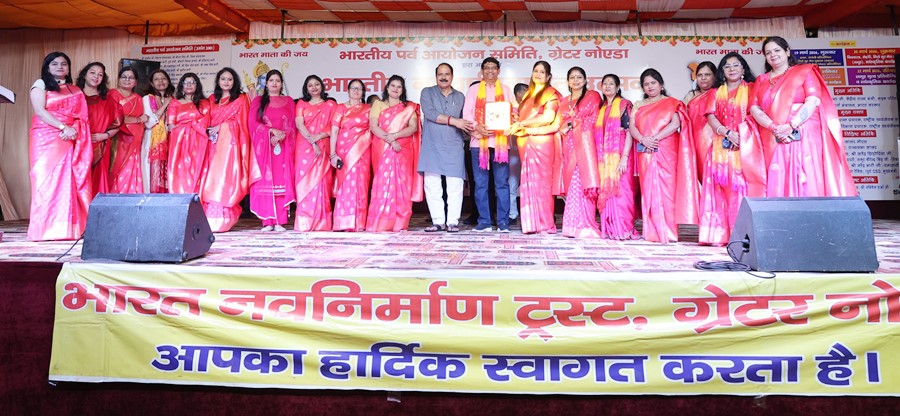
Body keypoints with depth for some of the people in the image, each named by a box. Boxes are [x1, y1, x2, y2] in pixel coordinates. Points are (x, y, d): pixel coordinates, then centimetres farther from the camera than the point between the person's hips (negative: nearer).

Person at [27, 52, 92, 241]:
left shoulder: (75, 90, 18)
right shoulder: (40, 85, 6)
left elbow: (82, 116, 9)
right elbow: (40, 111, -7)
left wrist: (74, 130, -11)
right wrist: (64, 127, -17)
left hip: (70, 140, 3)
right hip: (46, 139, -3)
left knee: (68, 182, -2)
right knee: (47, 180, -7)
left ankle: (67, 229, -2)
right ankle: (46, 229, -7)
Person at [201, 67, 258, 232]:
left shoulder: (241, 98, 8)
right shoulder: (212, 99, 21)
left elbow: (240, 121, -1)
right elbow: (207, 120, 18)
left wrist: (220, 126, -8)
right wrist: (210, 130, -2)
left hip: (230, 141, -4)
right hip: (214, 143, 4)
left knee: (224, 177, -12)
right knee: (212, 178, -4)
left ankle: (221, 220, -13)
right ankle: (210, 219, -4)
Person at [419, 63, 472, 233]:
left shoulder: (460, 97, 18)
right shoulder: (427, 93, 9)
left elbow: (464, 120, 19)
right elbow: (430, 113, -7)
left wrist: (470, 127, -3)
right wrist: (453, 120, -11)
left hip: (454, 147, 1)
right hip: (432, 147, -1)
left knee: (455, 186, -6)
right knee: (432, 186, -3)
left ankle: (452, 222, -1)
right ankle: (438, 222, 3)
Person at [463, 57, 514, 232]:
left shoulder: (506, 90, 17)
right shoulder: (474, 89, 15)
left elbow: (513, 113, 9)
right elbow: (466, 113, 4)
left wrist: (507, 125, -13)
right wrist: (477, 127, -14)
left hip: (501, 140, 0)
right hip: (479, 140, 0)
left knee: (502, 183, -2)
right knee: (480, 183, 0)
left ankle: (503, 222, 1)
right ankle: (484, 221, 6)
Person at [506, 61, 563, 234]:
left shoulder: (550, 93, 1)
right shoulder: (528, 94, 22)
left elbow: (548, 117, -12)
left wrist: (522, 124, -10)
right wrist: (517, 125, 2)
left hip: (542, 142, -6)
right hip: (526, 143, 6)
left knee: (541, 181, -7)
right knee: (529, 182, 2)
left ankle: (545, 224, -3)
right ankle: (532, 223, 5)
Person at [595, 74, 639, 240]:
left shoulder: (624, 105, 0)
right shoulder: (601, 108, 18)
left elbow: (629, 132, -8)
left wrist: (624, 157, -18)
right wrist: (599, 158, 8)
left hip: (619, 156, -6)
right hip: (604, 157, 6)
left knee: (620, 190, -9)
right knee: (606, 192, 5)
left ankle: (624, 229, -5)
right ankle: (610, 229, 9)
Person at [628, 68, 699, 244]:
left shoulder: (671, 103, 8)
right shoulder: (638, 105, 18)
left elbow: (675, 124, -7)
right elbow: (632, 127, 6)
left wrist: (655, 138, -16)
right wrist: (643, 139, -14)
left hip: (666, 152, -3)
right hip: (646, 154, 3)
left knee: (666, 188, -8)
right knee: (649, 190, -1)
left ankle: (668, 232, -6)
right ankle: (652, 232, 1)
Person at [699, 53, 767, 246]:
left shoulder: (750, 89, 11)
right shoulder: (716, 93, 19)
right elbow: (711, 117, 5)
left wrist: (740, 133, -15)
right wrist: (727, 133, -11)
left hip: (745, 145, -3)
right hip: (721, 146, 3)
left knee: (744, 186, -10)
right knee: (721, 188, -3)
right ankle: (719, 234, -4)